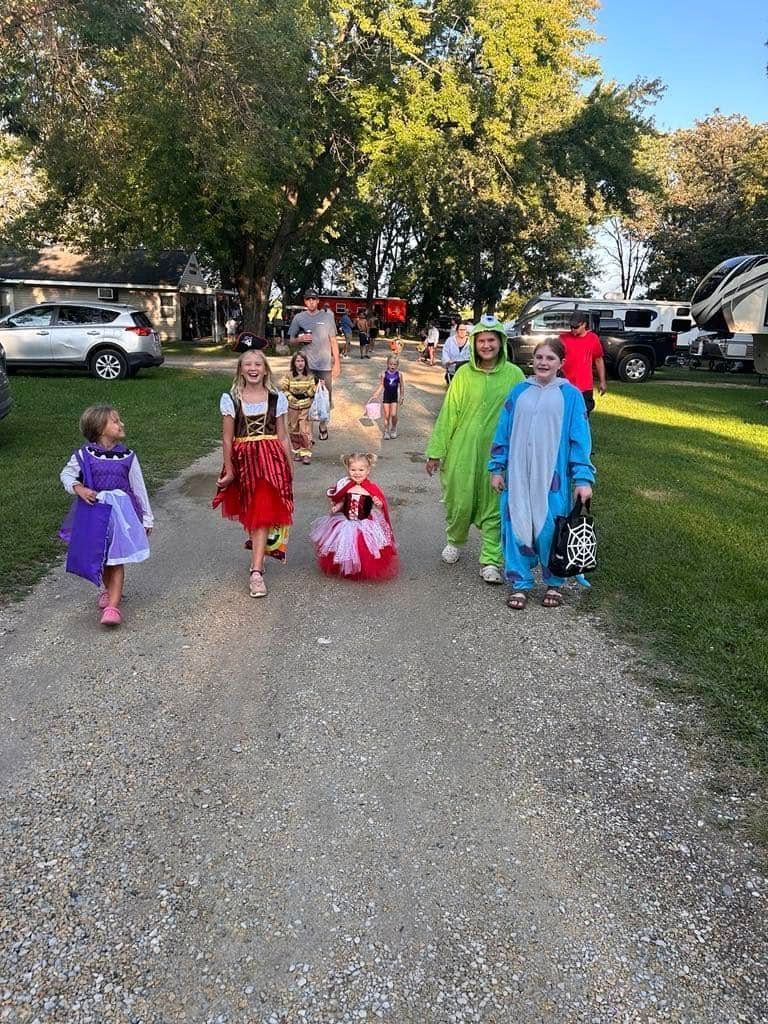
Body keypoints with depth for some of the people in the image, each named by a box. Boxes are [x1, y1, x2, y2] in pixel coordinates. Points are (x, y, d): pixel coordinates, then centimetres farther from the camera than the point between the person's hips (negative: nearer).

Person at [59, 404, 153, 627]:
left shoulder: (127, 456, -3)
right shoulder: (84, 455, -5)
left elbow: (139, 487, 3)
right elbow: (66, 474, 10)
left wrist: (147, 518, 5)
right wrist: (78, 488, -12)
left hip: (121, 511, -1)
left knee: (116, 561, -3)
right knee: (100, 558, 16)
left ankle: (113, 606, -2)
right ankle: (109, 589, 41)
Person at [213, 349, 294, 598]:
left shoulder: (276, 398, 1)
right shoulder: (230, 399, 0)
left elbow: (282, 437, 6)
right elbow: (227, 438, 1)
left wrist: (289, 468, 7)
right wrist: (229, 471, 1)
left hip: (270, 459, -1)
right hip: (242, 460, 1)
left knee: (263, 513, -8)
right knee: (249, 512, 14)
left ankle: (256, 572, -9)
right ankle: (260, 550, 39)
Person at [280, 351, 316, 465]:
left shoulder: (309, 376, 1)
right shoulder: (289, 375, 0)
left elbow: (312, 391, 2)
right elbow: (282, 388, 0)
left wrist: (318, 386, -16)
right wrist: (290, 397, -13)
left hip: (306, 407, -1)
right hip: (292, 407, 1)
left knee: (305, 431, -8)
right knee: (294, 431, 9)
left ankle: (306, 453, -1)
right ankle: (297, 452, 23)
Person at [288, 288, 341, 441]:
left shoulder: (327, 316, 5)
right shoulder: (299, 318, 6)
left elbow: (333, 340, 7)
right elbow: (291, 341, 11)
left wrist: (337, 362, 2)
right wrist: (300, 339, -12)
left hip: (325, 364, 0)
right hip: (306, 364, 0)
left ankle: (323, 425, 21)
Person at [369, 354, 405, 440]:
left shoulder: (399, 374, -4)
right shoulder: (384, 374, -6)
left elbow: (402, 386, 4)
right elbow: (381, 387, -1)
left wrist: (401, 397, 4)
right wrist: (375, 396, -6)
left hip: (394, 397, 0)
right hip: (386, 396, 0)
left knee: (393, 414, -8)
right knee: (387, 415, 2)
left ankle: (394, 429, 16)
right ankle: (386, 432, 15)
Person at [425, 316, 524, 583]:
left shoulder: (514, 375, -2)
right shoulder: (464, 375, -2)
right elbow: (448, 415, 0)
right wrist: (435, 452, 0)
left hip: (498, 453, 0)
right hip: (462, 451, 0)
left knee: (493, 507, 5)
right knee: (459, 501, 9)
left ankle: (490, 560, 15)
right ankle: (453, 542, 37)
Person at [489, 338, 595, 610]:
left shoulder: (570, 395, 0)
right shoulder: (519, 392, 6)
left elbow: (580, 440, -2)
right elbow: (503, 432, 10)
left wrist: (583, 478, -8)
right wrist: (497, 468, 7)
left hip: (553, 478, -2)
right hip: (518, 476, 2)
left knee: (550, 530, 4)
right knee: (516, 528, 5)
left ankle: (554, 583, 24)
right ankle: (520, 583, 19)